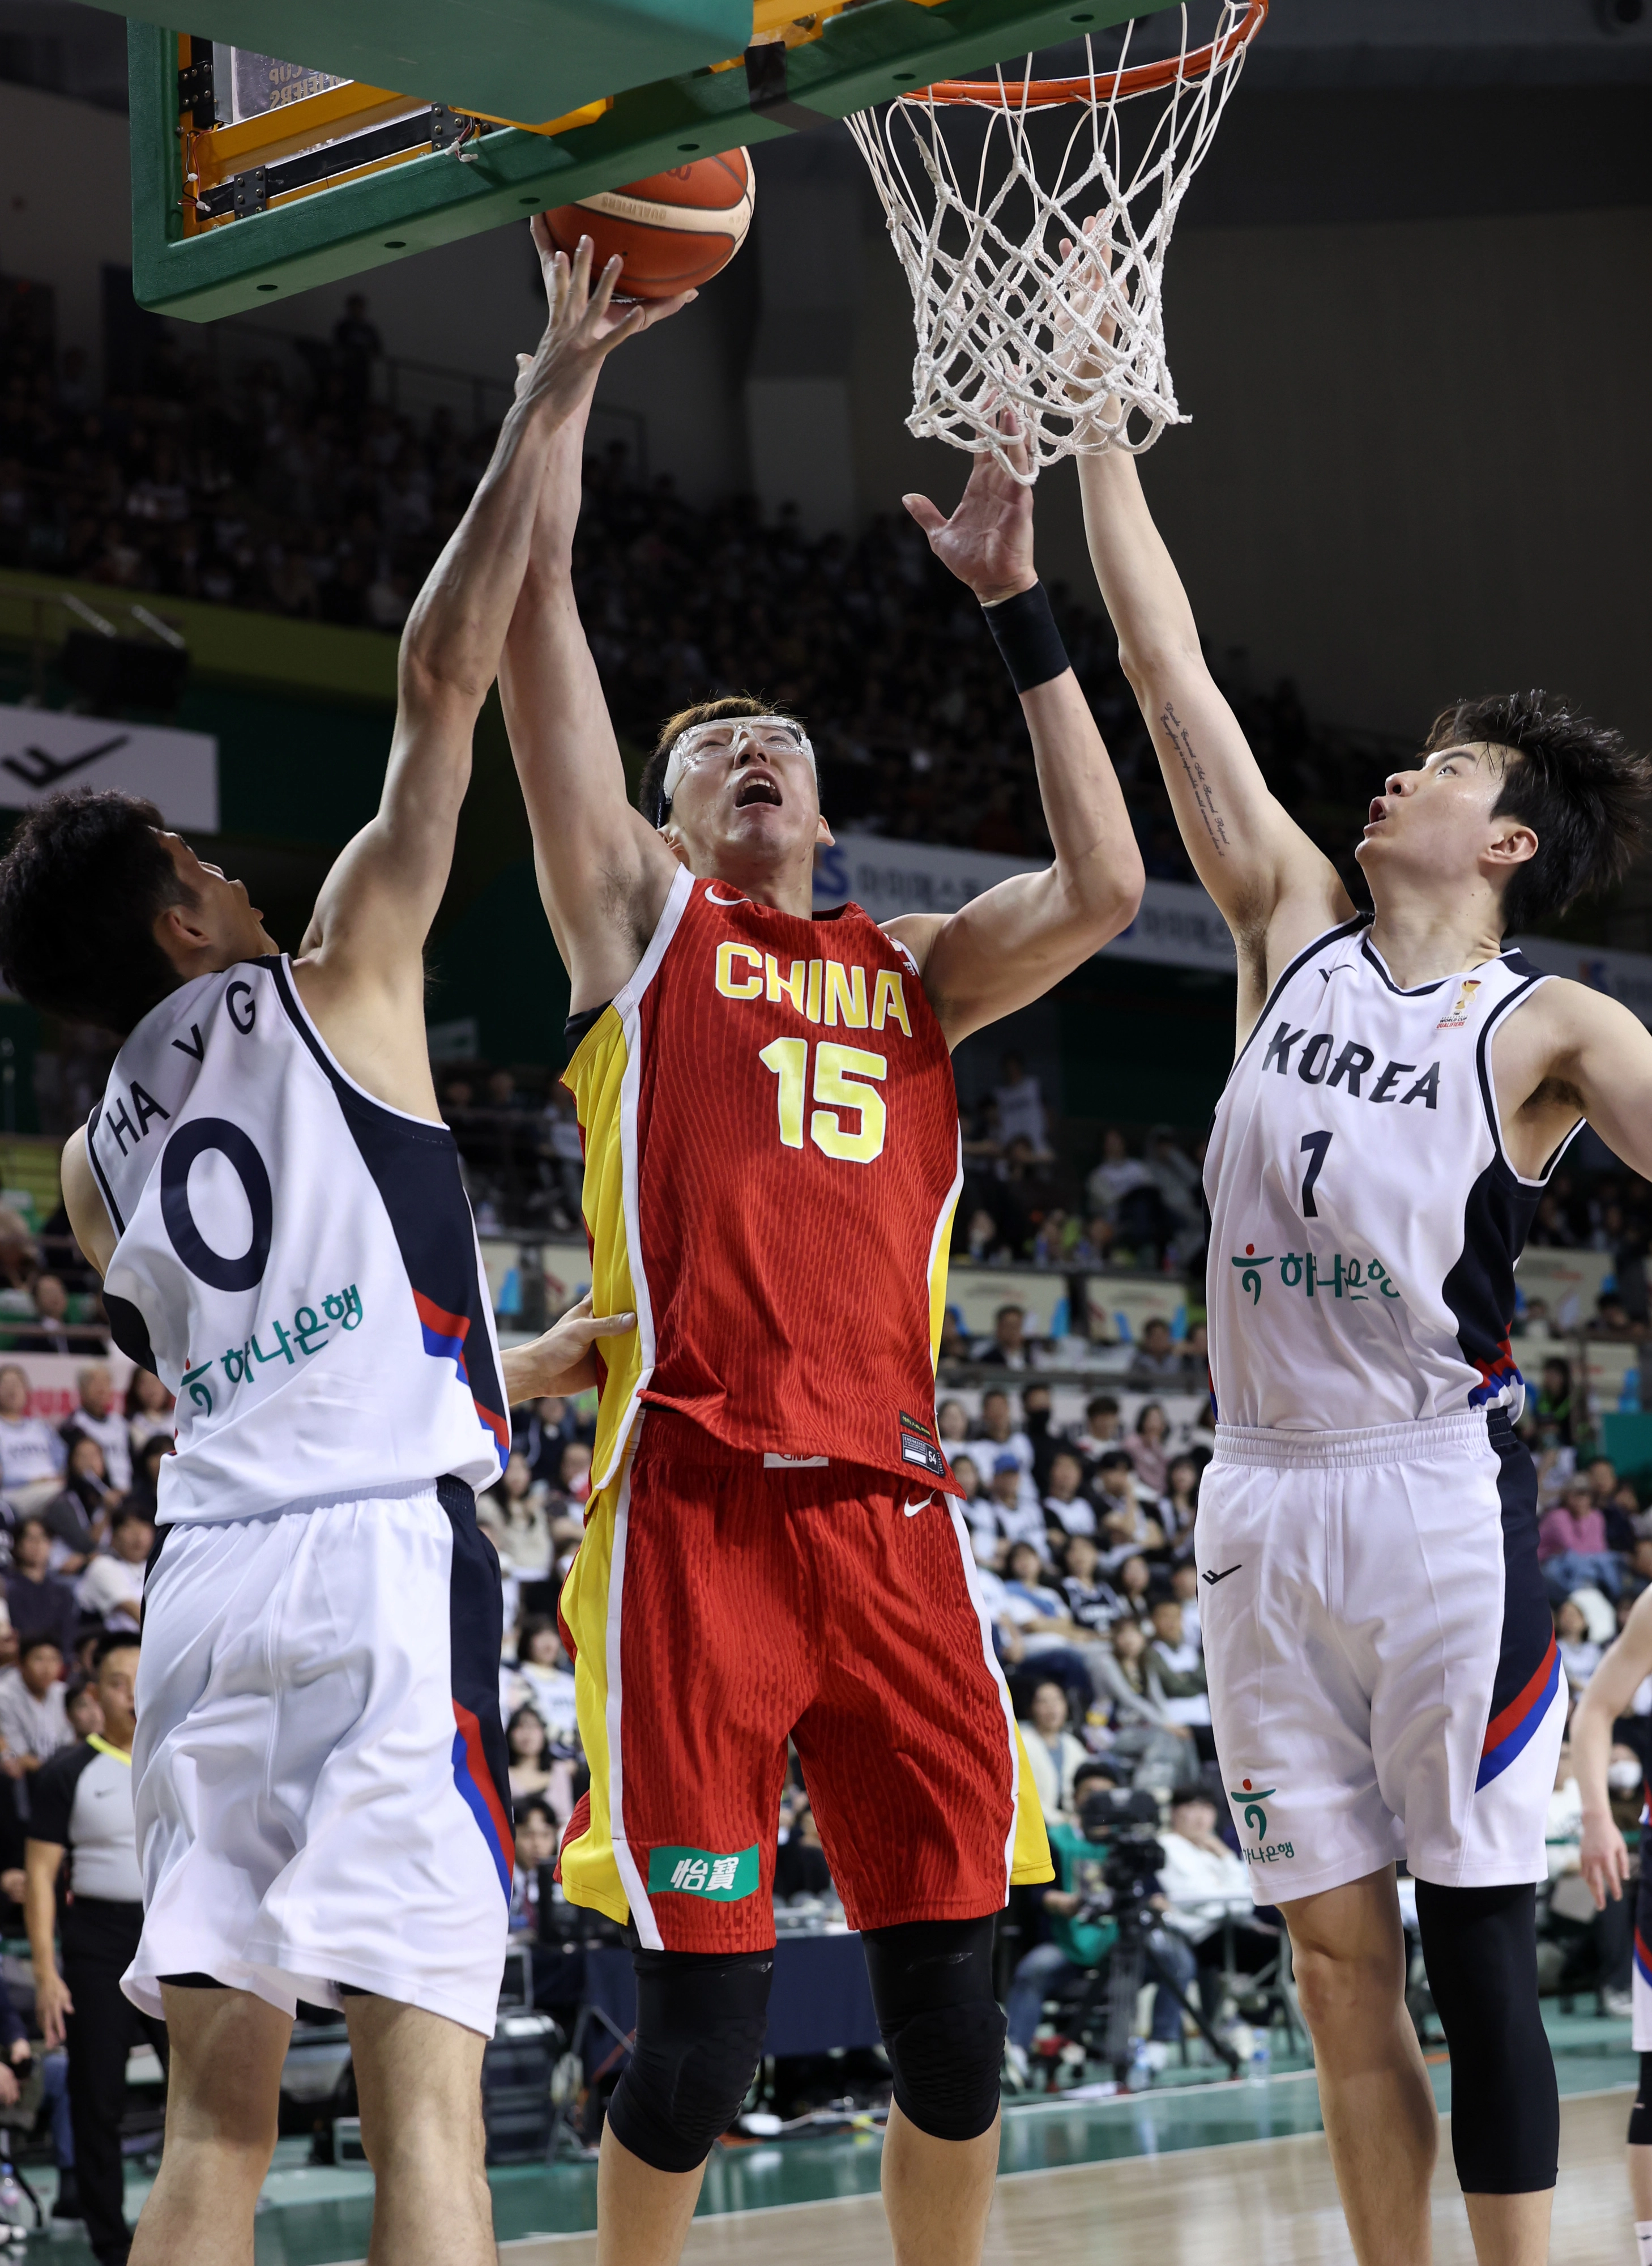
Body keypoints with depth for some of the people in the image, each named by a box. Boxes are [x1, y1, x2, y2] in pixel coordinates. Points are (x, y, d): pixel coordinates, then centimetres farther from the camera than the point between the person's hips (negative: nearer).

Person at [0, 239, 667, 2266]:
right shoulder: (326, 986, 5)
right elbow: (442, 682, 3)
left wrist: (522, 1368, 40)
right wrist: (545, 410, 11)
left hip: (205, 1567, 6)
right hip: (379, 1558, -6)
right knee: (421, 2094, -8)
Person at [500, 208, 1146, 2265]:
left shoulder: (910, 968, 21)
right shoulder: (635, 910, 12)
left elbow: (1102, 886, 4)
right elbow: (535, 598, 5)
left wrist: (1014, 610, 9)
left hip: (892, 1507, 4)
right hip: (698, 1501, -4)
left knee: (948, 1996, 5)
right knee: (705, 2008, -5)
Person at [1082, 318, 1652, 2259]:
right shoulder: (1295, 930, 9)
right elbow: (1168, 669, 8)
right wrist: (1096, 415, 7)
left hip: (1433, 1499, -4)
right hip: (1263, 1497, 5)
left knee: (1477, 1954, -3)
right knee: (1340, 1970, 8)